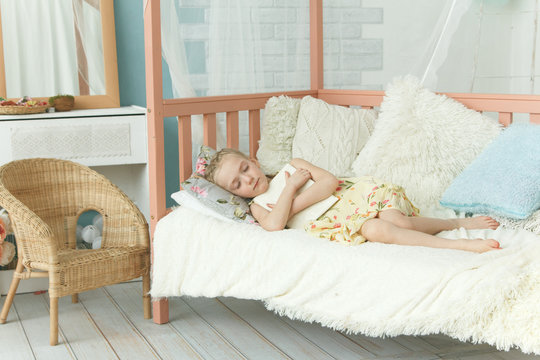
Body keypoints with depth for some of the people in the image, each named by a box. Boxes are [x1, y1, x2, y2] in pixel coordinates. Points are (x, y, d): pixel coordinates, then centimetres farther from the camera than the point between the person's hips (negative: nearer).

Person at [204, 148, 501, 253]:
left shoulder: (291, 165, 15)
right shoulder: (258, 207, 11)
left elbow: (329, 182, 0)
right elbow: (273, 225, -14)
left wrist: (296, 206, -9)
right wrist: (290, 187, -6)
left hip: (354, 195, 2)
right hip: (334, 223, -1)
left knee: (394, 219, -29)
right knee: (375, 229, -32)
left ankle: (457, 222, -8)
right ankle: (459, 245, -29)